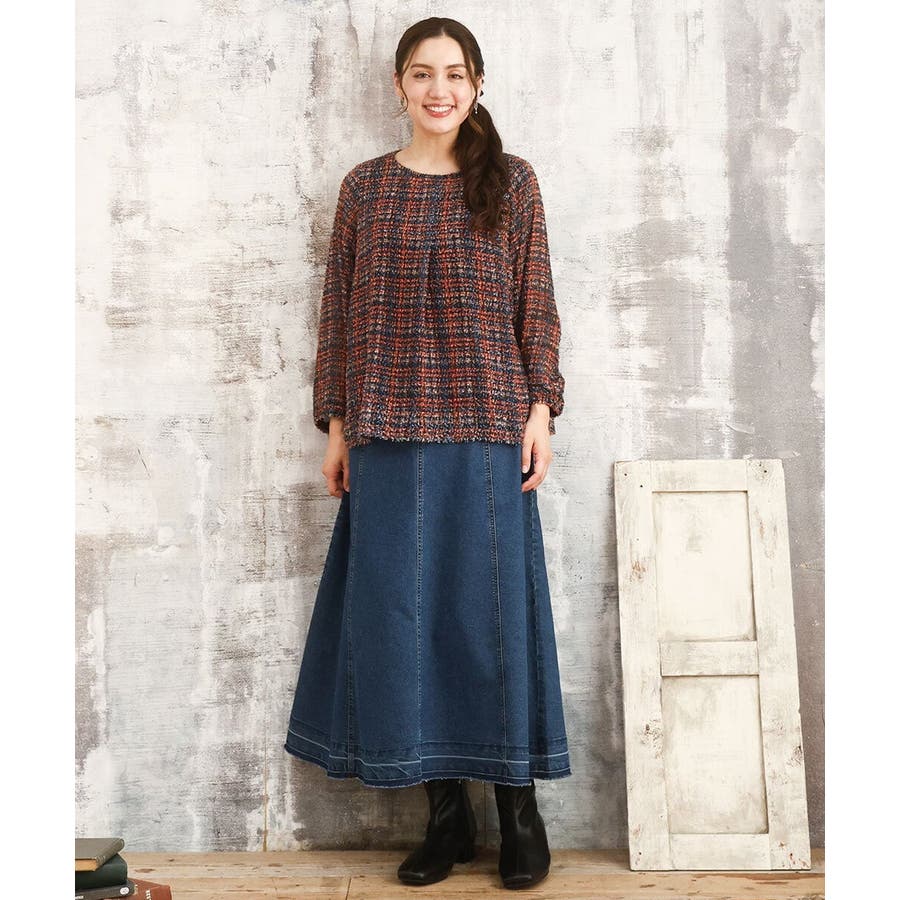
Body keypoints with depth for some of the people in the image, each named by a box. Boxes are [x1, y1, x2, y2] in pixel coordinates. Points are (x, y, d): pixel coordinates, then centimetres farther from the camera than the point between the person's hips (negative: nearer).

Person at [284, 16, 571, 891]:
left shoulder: (511, 180, 7)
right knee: (400, 611, 3)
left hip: (487, 426, -2)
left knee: (493, 607, 2)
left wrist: (541, 407, -4)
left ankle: (519, 807, 15)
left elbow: (536, 304, 5)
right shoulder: (365, 186, 11)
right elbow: (340, 311, 9)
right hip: (389, 430, 2)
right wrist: (336, 424, 5)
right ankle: (445, 810, 18)